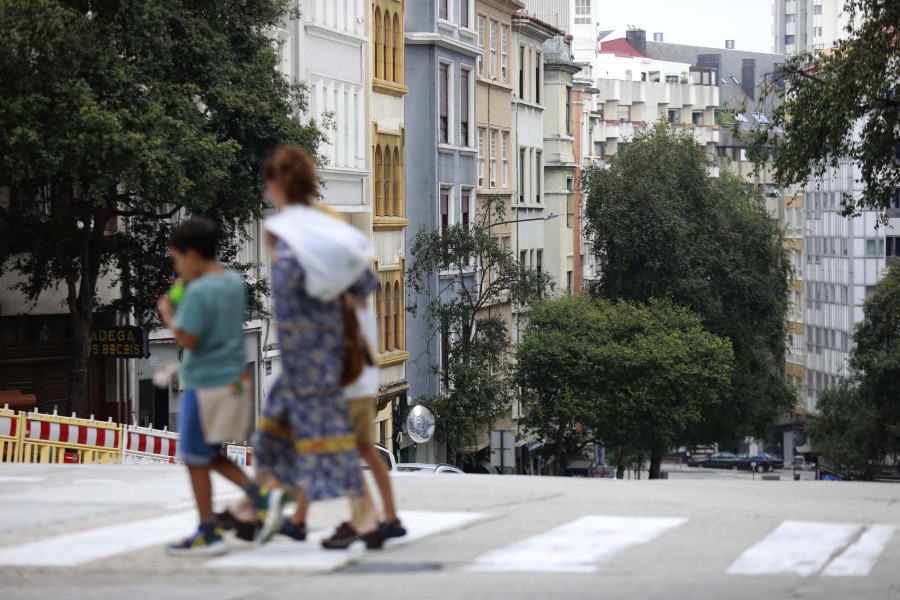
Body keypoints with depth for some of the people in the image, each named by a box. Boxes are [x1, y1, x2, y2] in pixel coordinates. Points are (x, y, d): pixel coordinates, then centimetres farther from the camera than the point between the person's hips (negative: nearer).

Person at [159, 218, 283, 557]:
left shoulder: (199, 292, -20)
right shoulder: (233, 282, 7)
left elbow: (187, 339, -23)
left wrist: (168, 315, -6)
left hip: (206, 384, -9)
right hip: (234, 378, 9)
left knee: (195, 459, 3)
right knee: (208, 454, 19)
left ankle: (209, 533, 7)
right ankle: (259, 494, 3)